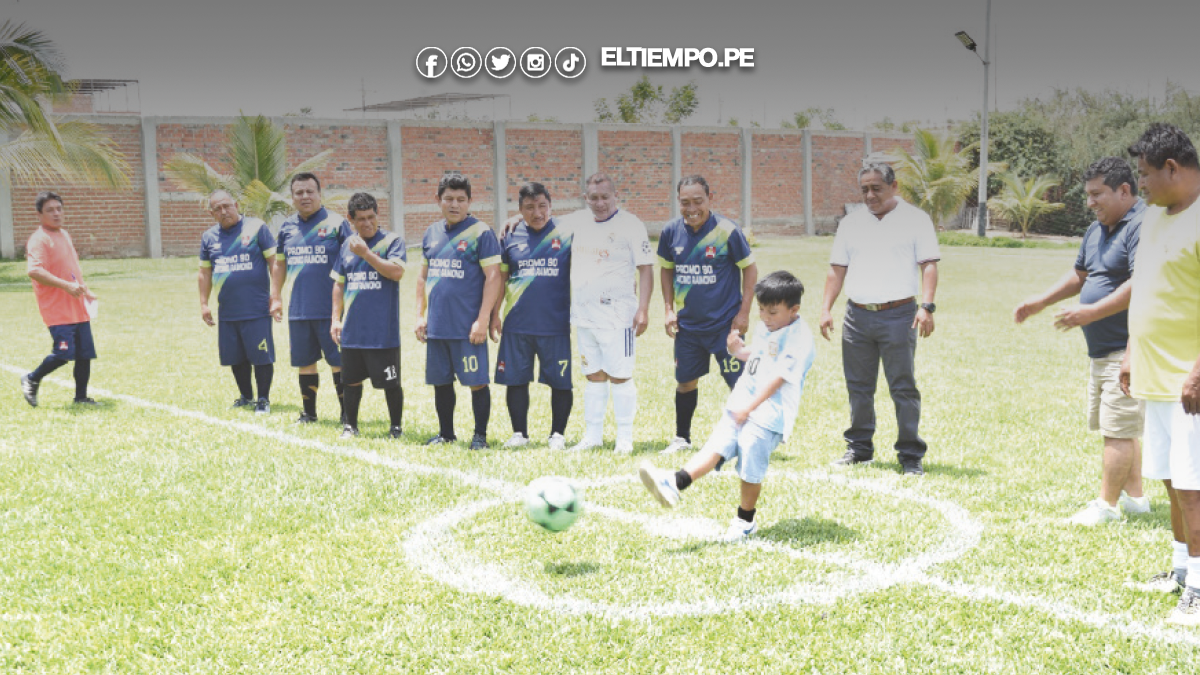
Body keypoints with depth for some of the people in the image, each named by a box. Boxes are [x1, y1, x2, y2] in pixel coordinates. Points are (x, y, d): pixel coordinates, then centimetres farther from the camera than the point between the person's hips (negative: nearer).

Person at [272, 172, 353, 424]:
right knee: (305, 361, 11)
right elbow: (279, 264, 21)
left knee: (338, 361, -1)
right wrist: (276, 297, 14)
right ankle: (308, 411, 23)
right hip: (298, 309, 5)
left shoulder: (336, 223, -4)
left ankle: (347, 413, 8)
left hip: (330, 309, -5)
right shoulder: (287, 227, 10)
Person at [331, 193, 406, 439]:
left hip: (383, 331, -4)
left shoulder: (392, 241, -4)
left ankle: (397, 426, 16)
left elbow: (396, 272, -20)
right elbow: (339, 283, 17)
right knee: (352, 380, 13)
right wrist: (336, 318, 12)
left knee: (390, 382, 2)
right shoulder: (348, 245, 11)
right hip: (352, 329, 4)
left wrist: (366, 253, -19)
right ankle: (350, 425, 26)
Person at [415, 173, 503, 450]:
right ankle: (445, 434, 25)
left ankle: (480, 435, 12)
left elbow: (493, 276, -11)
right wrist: (419, 315, 11)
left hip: (467, 327, -6)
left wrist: (482, 320, -16)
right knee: (440, 382, 12)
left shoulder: (481, 232, -6)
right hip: (436, 326, 6)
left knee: (477, 382, -1)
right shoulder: (432, 233, 12)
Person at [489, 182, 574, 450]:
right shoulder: (511, 237, 7)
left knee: (561, 381, 2)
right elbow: (500, 277, 14)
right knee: (515, 380, 6)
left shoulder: (566, 236, 1)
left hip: (556, 324, -2)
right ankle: (519, 433, 19)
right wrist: (494, 314, 10)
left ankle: (557, 434, 17)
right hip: (516, 324, 2)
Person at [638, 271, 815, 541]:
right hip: (741, 406, 7)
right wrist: (739, 350, 10)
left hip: (770, 414, -7)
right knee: (717, 445, -10)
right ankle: (675, 483, -29)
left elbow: (778, 378, -17)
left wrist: (749, 407, -21)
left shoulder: (799, 338, -12)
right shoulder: (764, 329, 16)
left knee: (750, 465, -7)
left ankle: (745, 520, 12)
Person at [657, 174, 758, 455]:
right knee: (685, 381, 13)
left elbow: (750, 269, -4)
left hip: (724, 323, -4)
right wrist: (669, 309, 6)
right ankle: (682, 438, 29)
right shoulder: (671, 232, -2)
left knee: (740, 383, -3)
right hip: (686, 324, 4)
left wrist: (743, 313, -9)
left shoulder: (727, 231, -13)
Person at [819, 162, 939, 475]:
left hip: (898, 314, -4)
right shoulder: (851, 222, 15)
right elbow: (837, 269, 16)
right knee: (858, 387, 9)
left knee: (903, 388, -4)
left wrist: (926, 306, -15)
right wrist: (826, 308, 6)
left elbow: (928, 264, -3)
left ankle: (911, 455, 2)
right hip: (857, 316, 4)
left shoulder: (915, 219, 4)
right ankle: (859, 447, 21)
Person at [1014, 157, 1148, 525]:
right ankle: (1135, 496, 27)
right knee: (1117, 427, 16)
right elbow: (1079, 275, 28)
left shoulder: (1143, 227, -17)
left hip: (1128, 350, -10)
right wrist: (1041, 301, 18)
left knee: (1118, 429, -6)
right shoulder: (1097, 230, 15)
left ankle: (1107, 505, 1)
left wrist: (1091, 312, -29)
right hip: (1103, 351, 10)